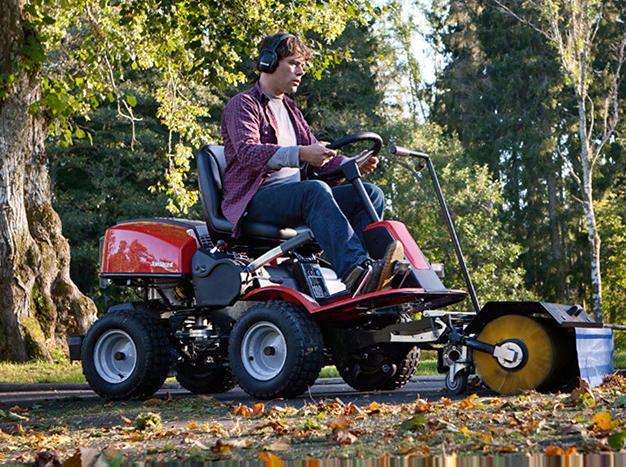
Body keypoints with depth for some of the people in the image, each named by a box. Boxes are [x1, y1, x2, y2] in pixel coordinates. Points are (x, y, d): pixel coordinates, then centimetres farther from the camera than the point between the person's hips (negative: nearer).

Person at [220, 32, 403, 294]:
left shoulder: (291, 111, 29)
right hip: (256, 201, -8)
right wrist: (300, 154, -31)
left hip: (295, 198, 8)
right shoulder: (243, 105, 1)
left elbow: (319, 156, 25)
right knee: (315, 190, -37)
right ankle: (356, 273, -53)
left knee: (370, 194, -9)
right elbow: (247, 151, -18)